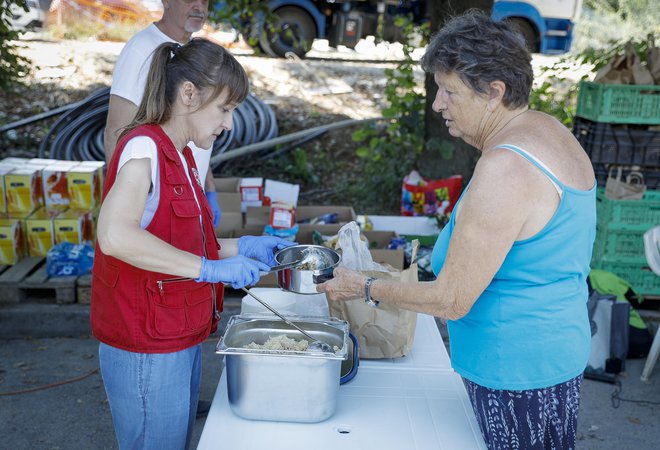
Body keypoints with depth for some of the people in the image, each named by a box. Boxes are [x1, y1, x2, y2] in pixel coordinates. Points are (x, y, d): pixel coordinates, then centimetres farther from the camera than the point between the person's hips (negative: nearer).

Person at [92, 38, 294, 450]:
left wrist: (241, 247, 7)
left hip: (181, 340, 9)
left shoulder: (180, 155, 12)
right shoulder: (144, 146, -17)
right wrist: (209, 268, -29)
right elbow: (114, 235, -34)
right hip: (148, 351, -9)